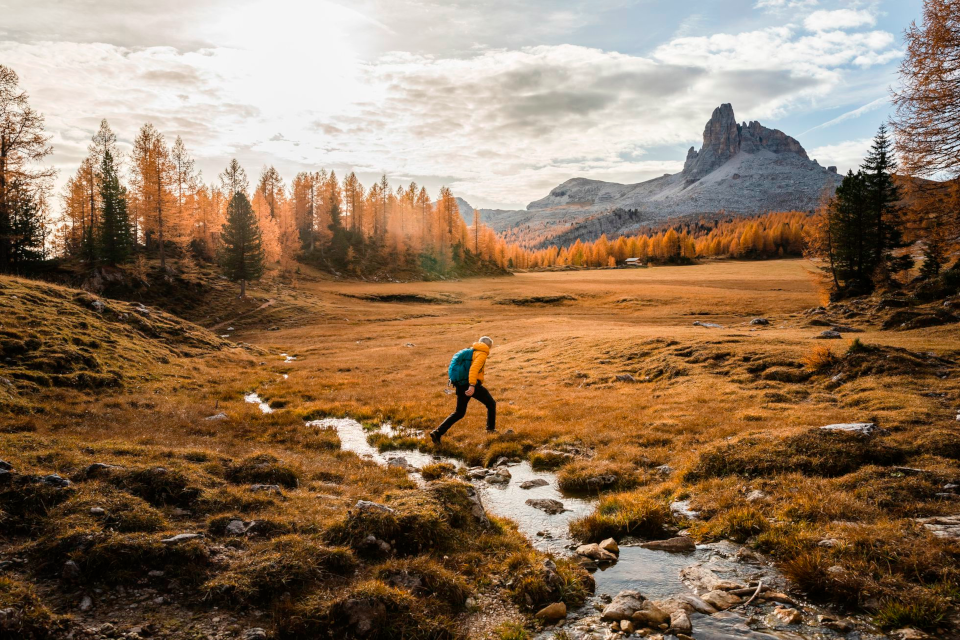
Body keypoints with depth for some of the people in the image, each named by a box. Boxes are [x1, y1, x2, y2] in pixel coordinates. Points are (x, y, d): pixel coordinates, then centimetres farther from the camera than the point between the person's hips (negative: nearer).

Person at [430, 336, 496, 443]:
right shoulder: (482, 354, -6)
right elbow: (474, 368, -23)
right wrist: (472, 386, -33)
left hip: (461, 385, 7)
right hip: (472, 386, -7)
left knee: (459, 413, 14)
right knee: (491, 404, 17)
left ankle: (438, 432, 1)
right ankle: (491, 428, 22)